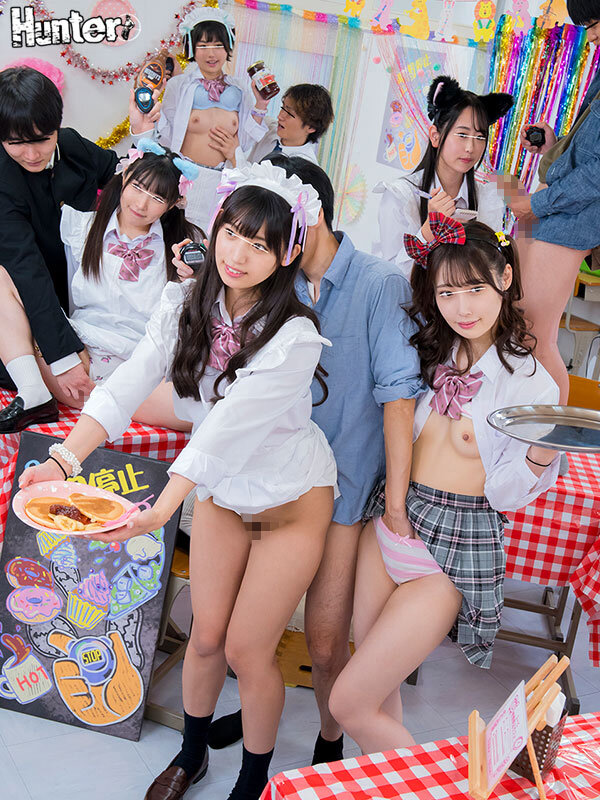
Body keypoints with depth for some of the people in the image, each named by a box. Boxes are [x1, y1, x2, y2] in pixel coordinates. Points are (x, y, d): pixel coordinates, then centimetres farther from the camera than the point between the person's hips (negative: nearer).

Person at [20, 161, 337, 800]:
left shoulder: (295, 338, -28)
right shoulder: (185, 303, -12)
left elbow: (227, 427, -37)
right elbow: (127, 385, -21)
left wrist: (162, 508, -45)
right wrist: (64, 457, -34)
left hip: (290, 504, -4)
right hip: (220, 492, 5)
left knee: (246, 650, 3)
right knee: (206, 635, 14)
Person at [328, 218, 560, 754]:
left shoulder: (532, 382, -10)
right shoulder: (431, 355, 6)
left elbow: (505, 494, -11)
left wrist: (542, 455, -30)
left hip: (455, 549, -5)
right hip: (389, 522, 6)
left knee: (350, 705, -2)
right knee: (378, 690, 15)